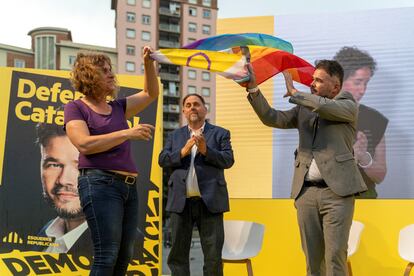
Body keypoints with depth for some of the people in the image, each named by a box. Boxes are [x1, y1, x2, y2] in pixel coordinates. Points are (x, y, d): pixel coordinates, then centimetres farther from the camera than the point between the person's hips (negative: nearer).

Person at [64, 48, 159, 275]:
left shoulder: (118, 107, 20)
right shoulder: (76, 107, 1)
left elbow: (151, 93, 25)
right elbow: (84, 144, -14)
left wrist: (148, 63, 9)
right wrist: (126, 133, -18)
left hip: (129, 186, 7)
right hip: (99, 183, -7)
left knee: (124, 256, 8)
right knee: (107, 255, -14)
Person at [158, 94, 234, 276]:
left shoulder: (220, 133, 9)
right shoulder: (175, 136, 17)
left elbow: (228, 160, -2)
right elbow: (162, 160, 5)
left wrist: (206, 151, -17)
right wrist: (182, 152, -11)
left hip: (210, 201, -2)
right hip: (181, 201, 2)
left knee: (213, 255, -1)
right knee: (178, 253, 5)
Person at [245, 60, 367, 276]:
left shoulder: (348, 107, 4)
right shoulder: (304, 109, 18)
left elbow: (324, 107, -16)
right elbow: (272, 118, 9)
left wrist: (293, 93, -2)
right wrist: (253, 88, -1)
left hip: (337, 192, -4)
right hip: (306, 192, 4)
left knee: (335, 256, -8)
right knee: (312, 257, 5)